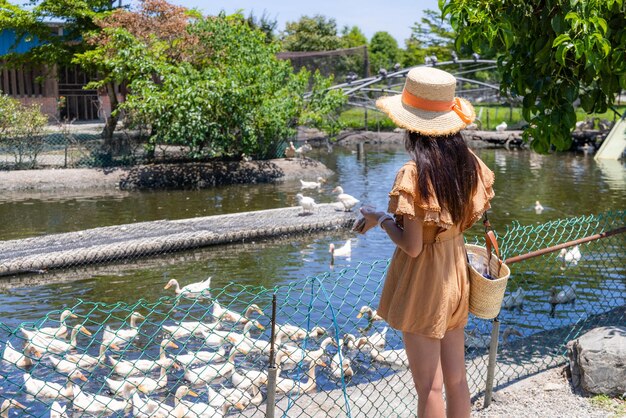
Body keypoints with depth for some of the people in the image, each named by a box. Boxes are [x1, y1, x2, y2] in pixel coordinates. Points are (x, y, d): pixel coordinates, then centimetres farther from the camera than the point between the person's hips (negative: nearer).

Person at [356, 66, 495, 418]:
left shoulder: (414, 174, -23)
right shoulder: (468, 162, -3)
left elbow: (412, 246, -21)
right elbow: (471, 217, 8)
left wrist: (379, 219, -6)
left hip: (422, 280, -7)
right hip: (457, 274, 7)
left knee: (429, 387, 5)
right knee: (457, 378, 18)